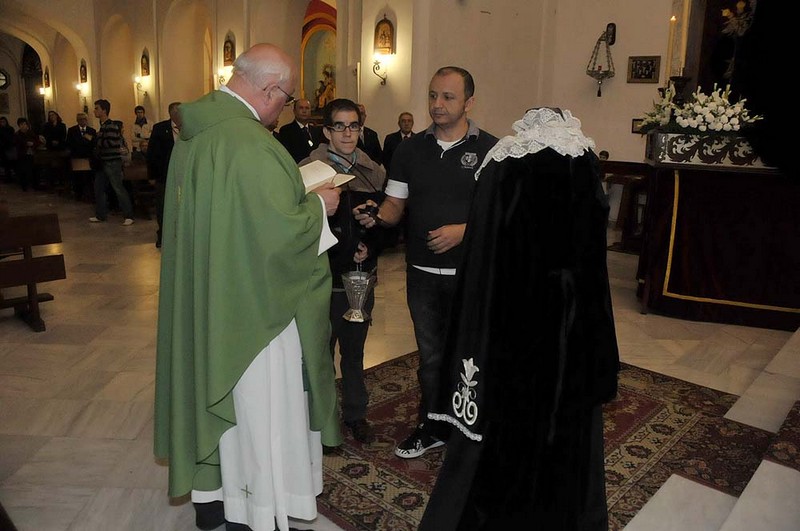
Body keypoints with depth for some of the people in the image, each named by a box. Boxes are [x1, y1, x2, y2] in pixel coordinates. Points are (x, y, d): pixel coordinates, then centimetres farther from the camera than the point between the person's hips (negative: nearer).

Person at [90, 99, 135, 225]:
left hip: (112, 162, -9)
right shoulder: (102, 125, 14)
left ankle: (128, 216, -1)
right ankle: (100, 215, 21)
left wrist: (95, 139, -10)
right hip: (103, 162, 9)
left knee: (118, 188, -7)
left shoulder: (111, 125, -14)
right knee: (98, 188, 12)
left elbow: (111, 143, -21)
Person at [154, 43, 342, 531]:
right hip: (251, 305, -9)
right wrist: (318, 205, -7)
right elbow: (283, 231, -25)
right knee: (258, 404, 8)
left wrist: (298, 196, 13)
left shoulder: (192, 132, 5)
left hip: (204, 299, 9)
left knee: (216, 392, 21)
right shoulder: (251, 143, -24)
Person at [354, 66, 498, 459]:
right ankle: (431, 427, 34)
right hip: (422, 272, 4)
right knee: (430, 354, 16)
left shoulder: (490, 150, -6)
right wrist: (377, 217, -15)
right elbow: (395, 205, 6)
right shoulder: (410, 150, 6)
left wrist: (464, 230, -21)